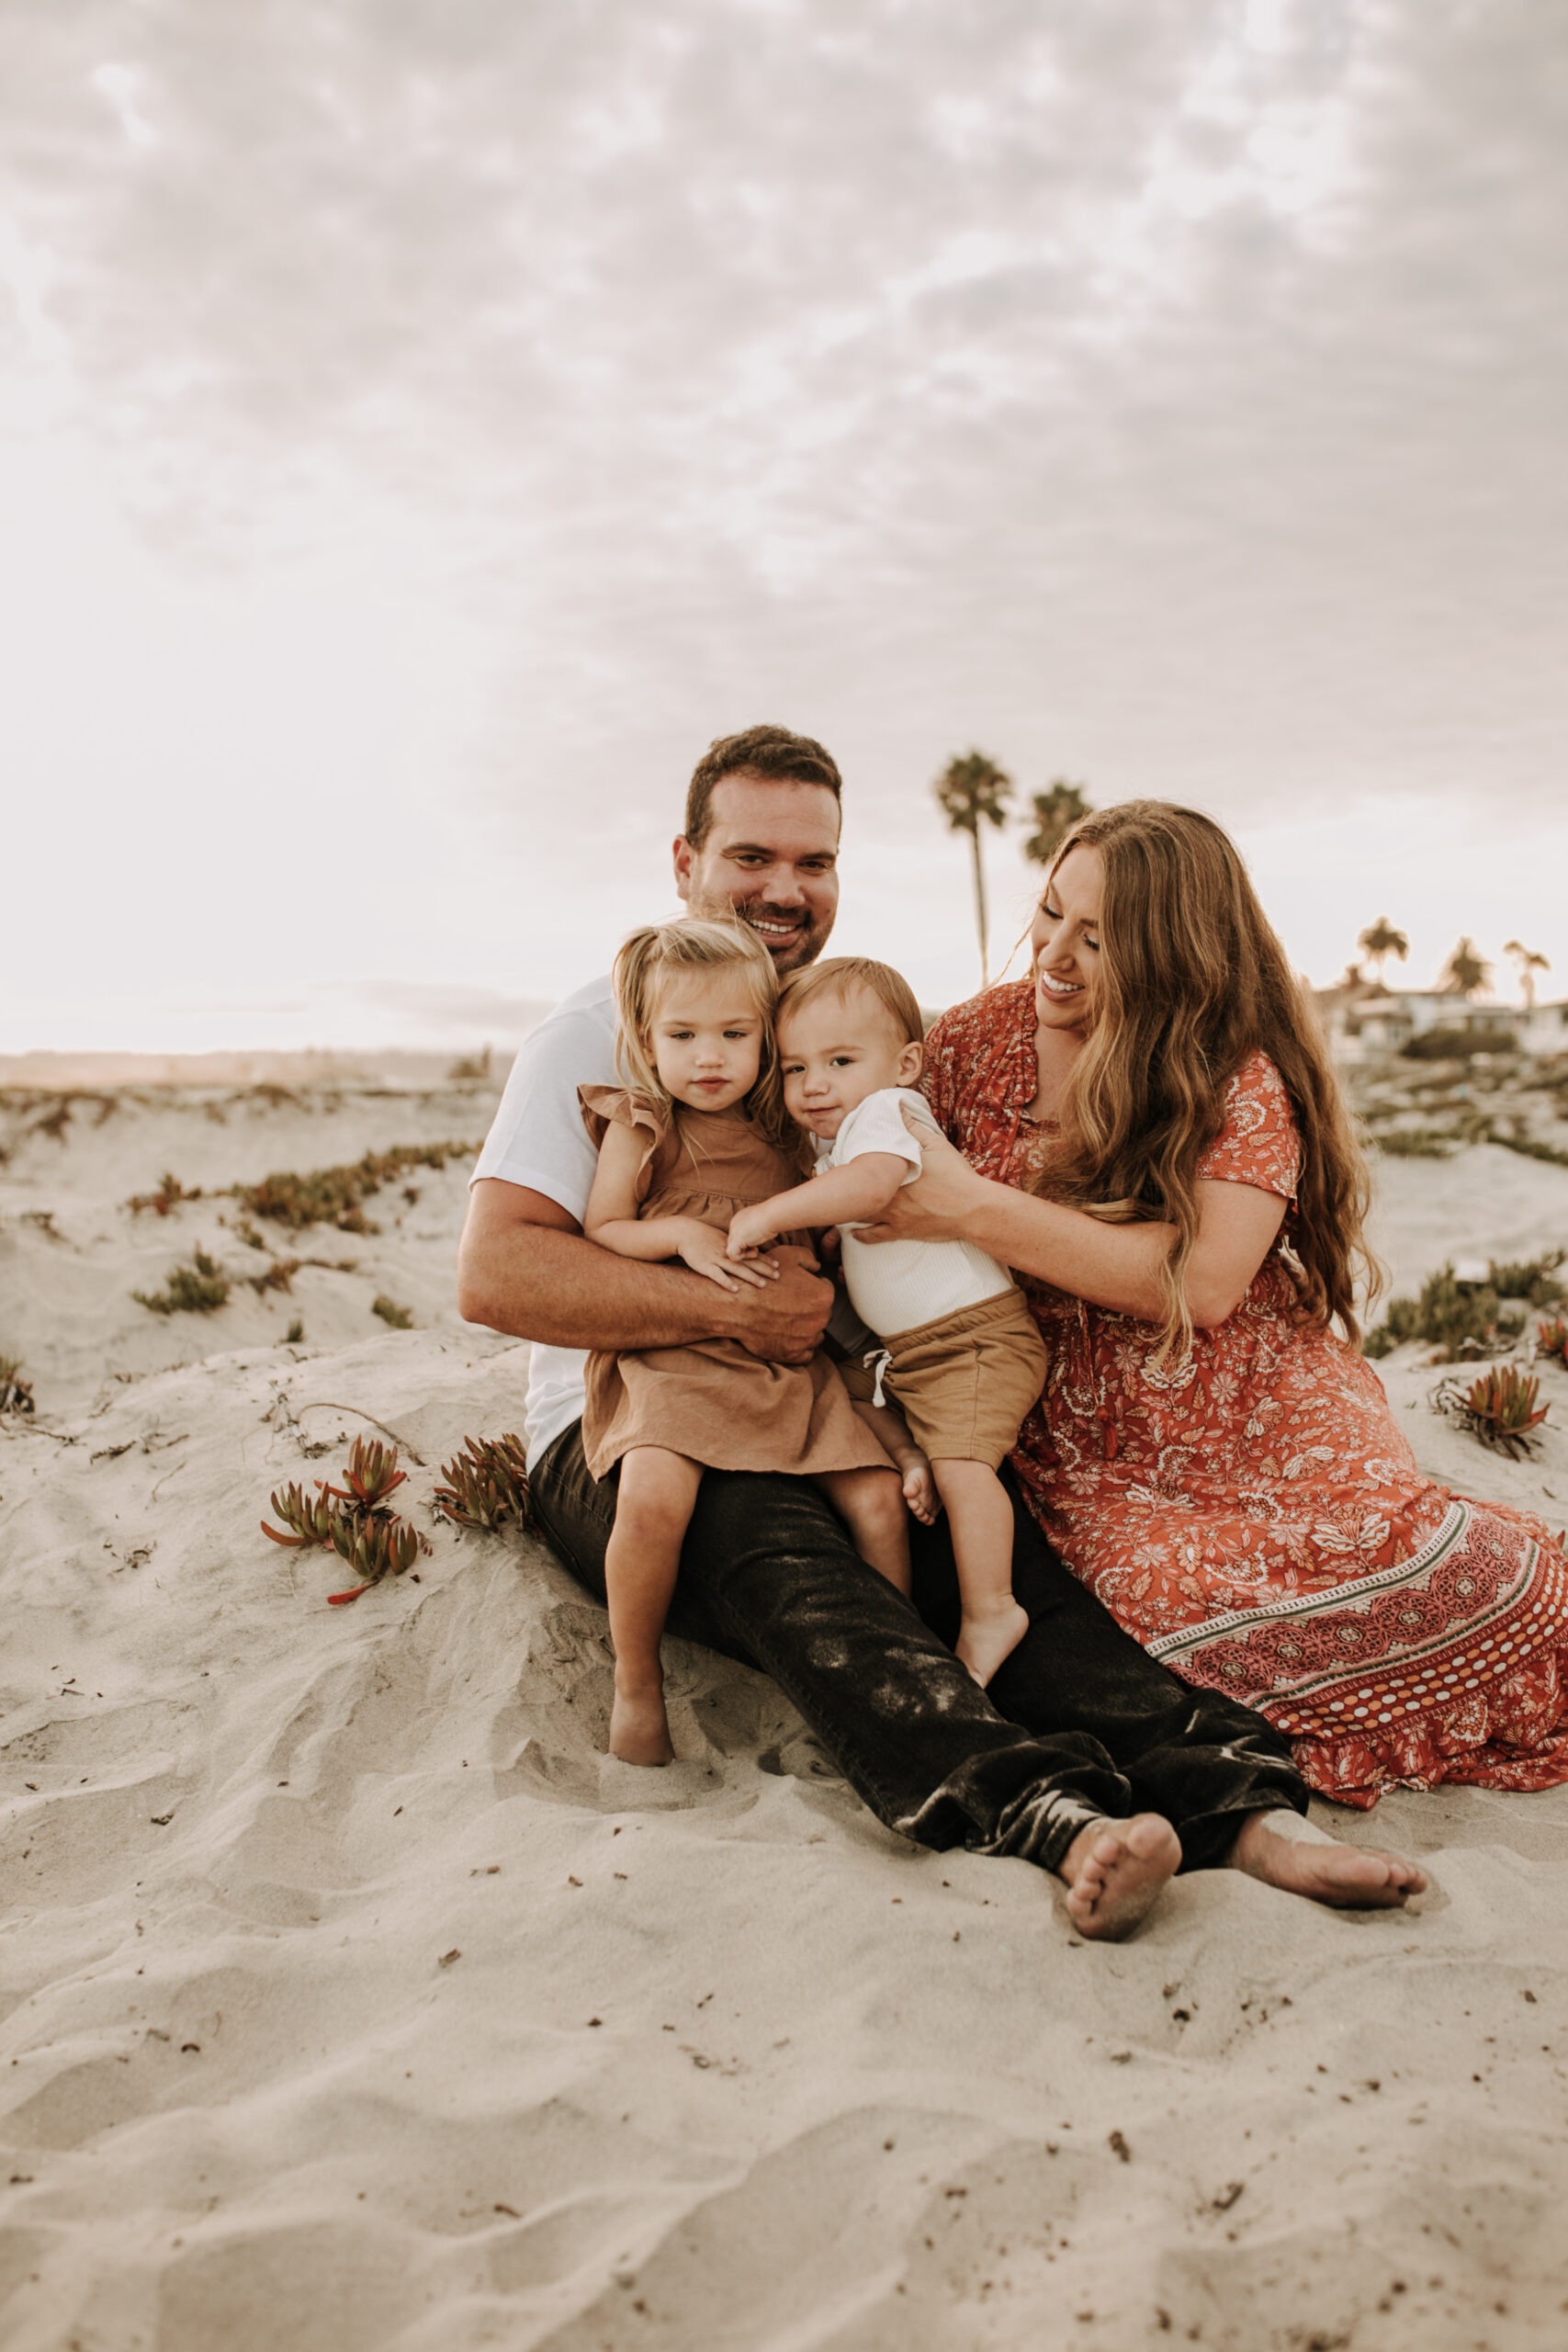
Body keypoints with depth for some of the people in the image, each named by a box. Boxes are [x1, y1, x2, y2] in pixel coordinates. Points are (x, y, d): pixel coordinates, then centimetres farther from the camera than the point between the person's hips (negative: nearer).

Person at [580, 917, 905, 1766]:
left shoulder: (784, 1132, 17)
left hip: (785, 1360, 4)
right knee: (653, 1497, -30)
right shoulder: (640, 1126, 6)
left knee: (878, 1496, -12)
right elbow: (597, 1233, 4)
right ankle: (636, 1684, -7)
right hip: (667, 1360, -4)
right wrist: (680, 1233, -12)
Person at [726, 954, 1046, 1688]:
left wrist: (767, 1215, -36)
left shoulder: (887, 1110, -16)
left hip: (974, 1336, -10)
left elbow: (871, 1183, -40)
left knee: (959, 1465, -21)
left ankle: (987, 1615, -15)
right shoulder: (832, 1135, 13)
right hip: (909, 1346, 11)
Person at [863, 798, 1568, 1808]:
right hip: (1083, 1454, 2)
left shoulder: (1242, 1075, -6)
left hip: (1265, 1421, -2)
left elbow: (1204, 1281, -19)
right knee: (1172, 1592, -25)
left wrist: (978, 1208, -23)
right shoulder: (972, 1043, 2)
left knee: (1397, 1577, -25)